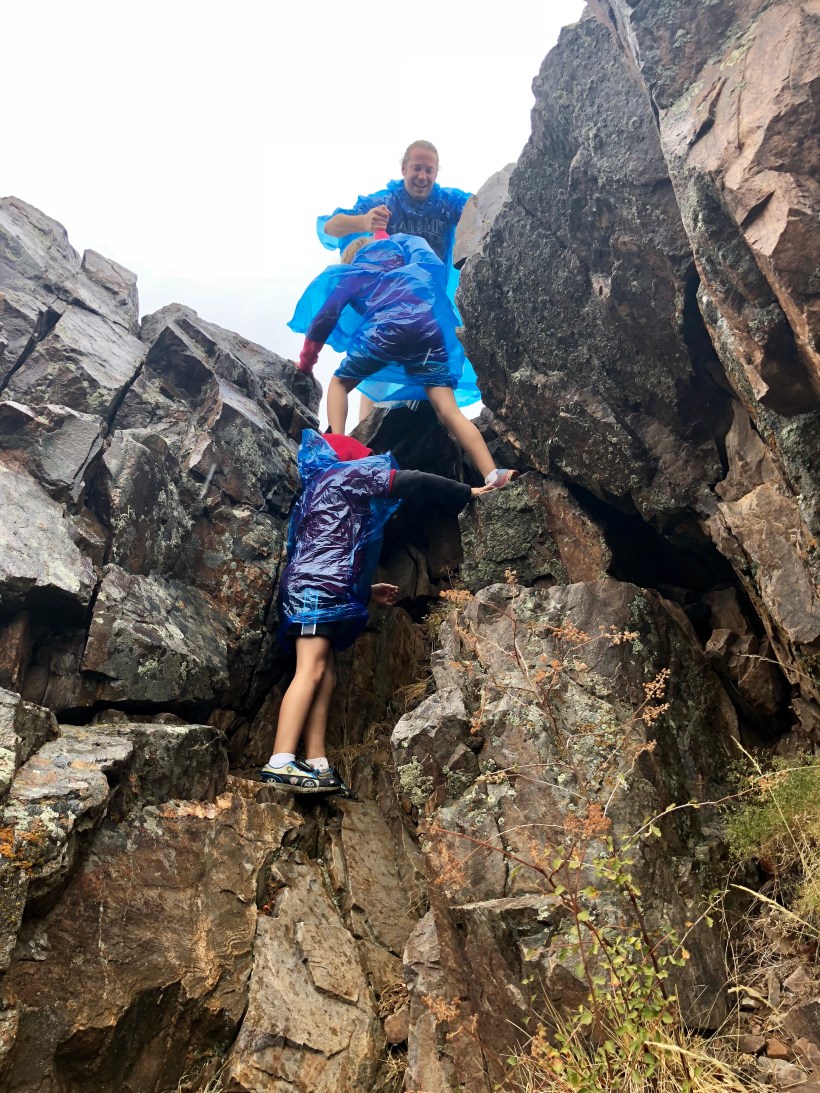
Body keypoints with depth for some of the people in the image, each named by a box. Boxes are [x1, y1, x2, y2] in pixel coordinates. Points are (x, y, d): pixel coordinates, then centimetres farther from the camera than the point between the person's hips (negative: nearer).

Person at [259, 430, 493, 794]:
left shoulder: (316, 489, 33)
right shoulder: (348, 473, 9)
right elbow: (411, 484, 4)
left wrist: (367, 591, 34)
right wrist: (468, 492, 13)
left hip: (313, 586, 9)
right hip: (317, 586, -9)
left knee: (323, 676, 2)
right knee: (310, 671, -18)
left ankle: (317, 767, -2)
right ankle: (280, 763, -25)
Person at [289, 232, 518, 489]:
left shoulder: (353, 274, 28)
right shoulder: (411, 270, 40)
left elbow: (326, 317, 21)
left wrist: (306, 362, 27)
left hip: (385, 331, -3)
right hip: (428, 331, 3)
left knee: (339, 383, 20)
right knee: (450, 411, -5)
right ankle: (492, 475, -24)